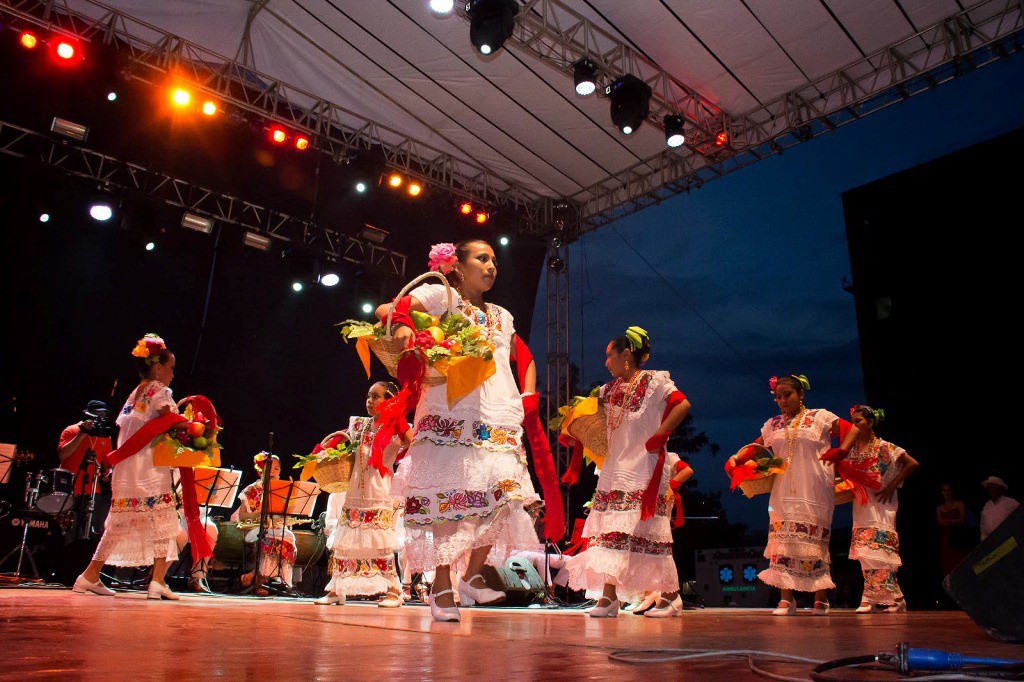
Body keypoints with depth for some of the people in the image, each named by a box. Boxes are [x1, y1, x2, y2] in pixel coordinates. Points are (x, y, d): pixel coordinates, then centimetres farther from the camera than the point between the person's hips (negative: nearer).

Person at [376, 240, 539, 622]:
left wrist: (529, 398, 16)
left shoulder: (502, 316, 26)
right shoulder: (441, 296, 8)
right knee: (449, 494, -9)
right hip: (451, 415, -5)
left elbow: (525, 360, 33)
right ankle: (442, 587, 2)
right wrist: (403, 324, -25)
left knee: (504, 494, -7)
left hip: (500, 420, 5)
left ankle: (473, 574, 10)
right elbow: (384, 311, -3)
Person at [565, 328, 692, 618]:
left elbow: (683, 404, -19)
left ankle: (671, 597, 12)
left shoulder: (654, 382, -5)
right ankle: (609, 596, 5)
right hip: (615, 469, 7)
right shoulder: (611, 388, 15)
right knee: (610, 529, 2)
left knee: (649, 533, -2)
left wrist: (657, 438, -19)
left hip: (643, 468, -7)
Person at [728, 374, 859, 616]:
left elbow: (853, 430, 2)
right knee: (783, 539, -4)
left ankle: (821, 598, 8)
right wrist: (736, 458, -3)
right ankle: (786, 598, -1)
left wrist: (841, 451, -14)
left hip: (814, 493, -3)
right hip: (783, 493, 3)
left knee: (814, 540, -3)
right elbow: (755, 446, 15)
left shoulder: (820, 417, 5)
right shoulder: (772, 425, 16)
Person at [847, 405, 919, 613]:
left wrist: (892, 487, -10)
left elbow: (913, 464, -8)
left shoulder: (884, 447, -4)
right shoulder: (852, 450, 12)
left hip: (880, 506, -6)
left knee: (878, 551, -9)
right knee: (865, 553, 4)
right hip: (861, 506, 6)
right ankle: (870, 600, 8)